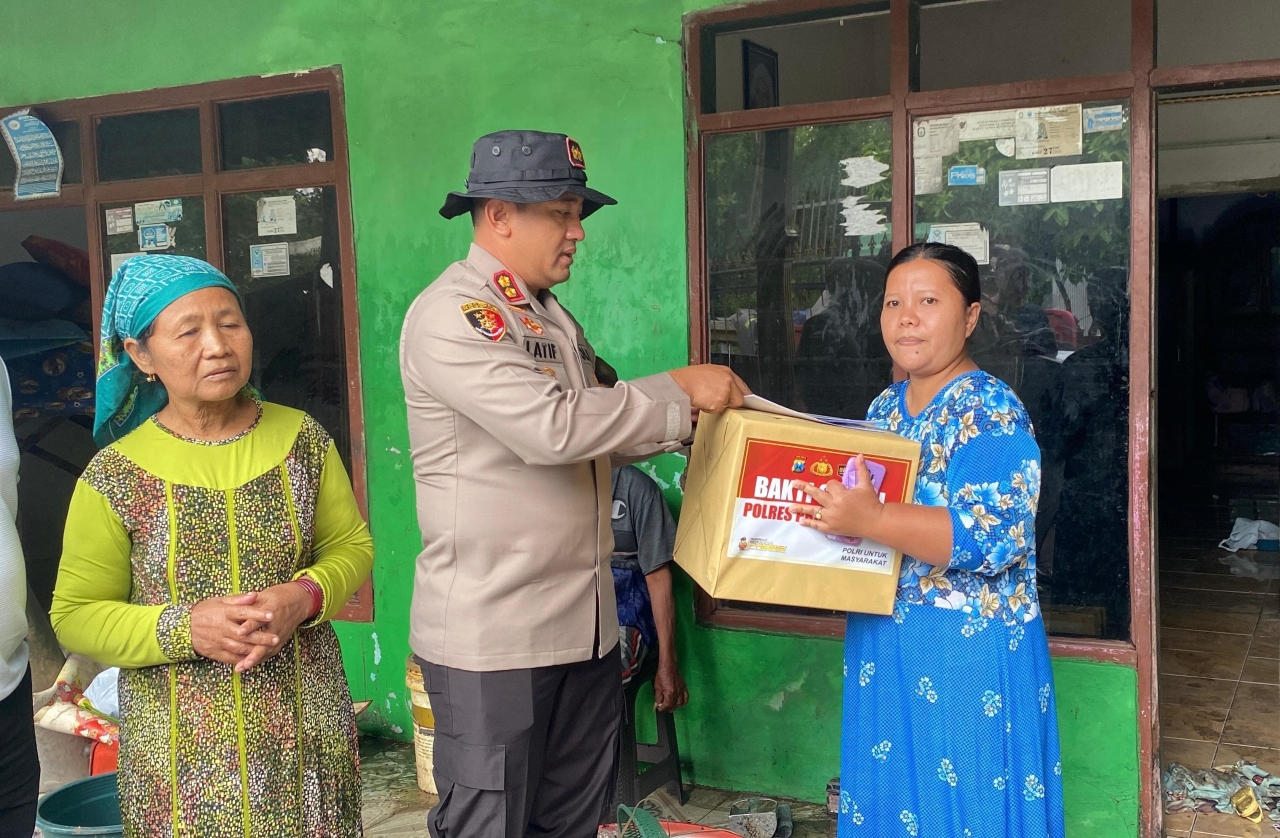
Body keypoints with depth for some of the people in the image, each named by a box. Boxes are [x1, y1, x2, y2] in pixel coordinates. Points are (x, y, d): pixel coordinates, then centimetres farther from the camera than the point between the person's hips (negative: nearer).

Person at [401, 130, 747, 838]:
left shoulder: (551, 315, 16)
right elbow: (551, 427, -25)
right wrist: (680, 390, -16)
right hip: (491, 633, -8)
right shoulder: (451, 313, -14)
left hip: (583, 622, 8)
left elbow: (596, 433, 19)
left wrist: (691, 421, 4)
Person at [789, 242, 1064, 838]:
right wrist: (824, 506, 0)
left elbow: (992, 536, -25)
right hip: (881, 645, 7)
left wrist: (869, 520, -33)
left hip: (967, 651, -7)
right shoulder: (885, 407, 9)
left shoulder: (991, 411, -13)